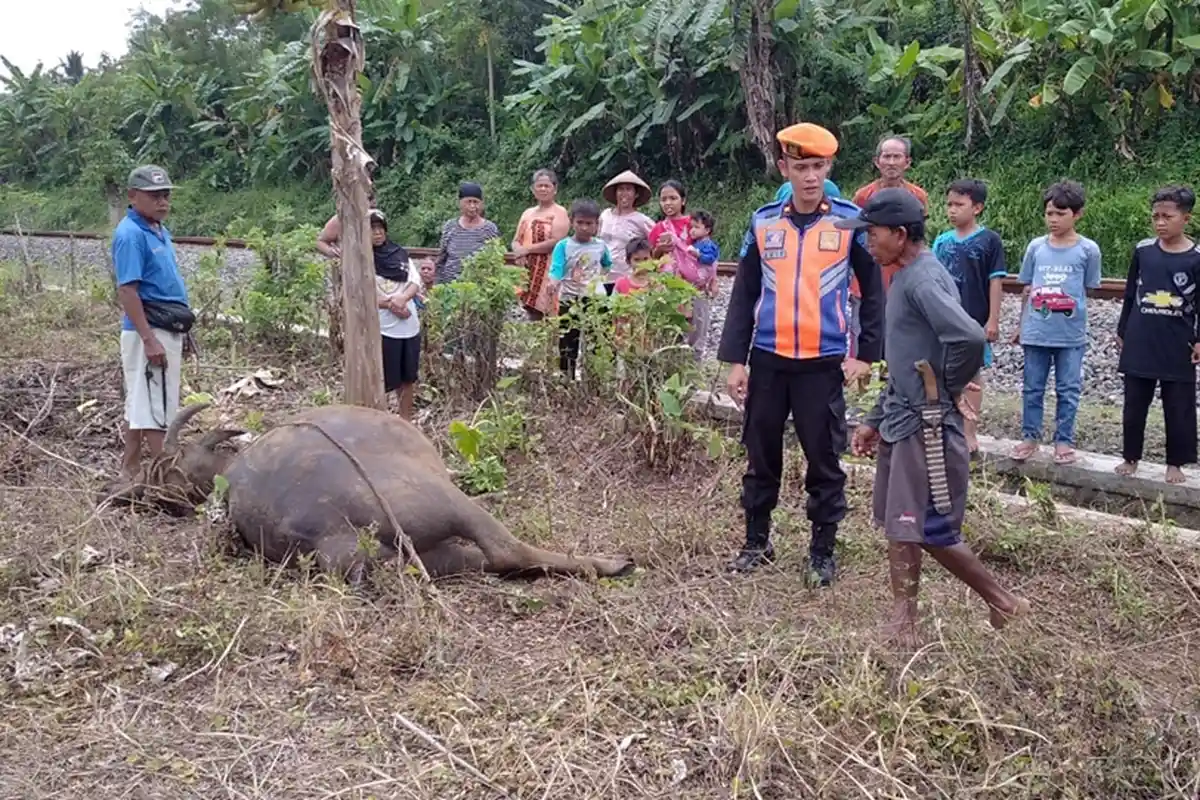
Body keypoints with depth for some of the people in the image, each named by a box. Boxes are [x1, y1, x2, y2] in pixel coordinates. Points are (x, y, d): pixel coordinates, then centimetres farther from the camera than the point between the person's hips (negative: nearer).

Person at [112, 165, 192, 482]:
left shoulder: (159, 230, 12)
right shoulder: (130, 234, -15)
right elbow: (127, 290, -20)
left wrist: (181, 329, 20)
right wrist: (149, 338, -24)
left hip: (168, 328, 9)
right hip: (149, 330, -9)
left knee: (140, 402, 15)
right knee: (156, 406, -5)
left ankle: (130, 471, 24)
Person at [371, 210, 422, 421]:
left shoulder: (400, 254, 9)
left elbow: (415, 283, 3)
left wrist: (402, 298, -17)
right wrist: (390, 305, -19)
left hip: (410, 325, 5)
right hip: (382, 328, -5)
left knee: (409, 377, 14)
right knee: (382, 380, -1)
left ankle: (406, 420, 27)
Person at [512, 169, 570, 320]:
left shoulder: (559, 212, -1)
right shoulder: (527, 213, 20)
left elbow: (556, 242, -13)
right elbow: (516, 241, 18)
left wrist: (527, 249, -10)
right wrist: (519, 252, -7)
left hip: (547, 272, -6)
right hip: (526, 271, 6)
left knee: (540, 313, -14)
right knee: (529, 311, 1)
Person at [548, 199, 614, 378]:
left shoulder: (601, 245, 3)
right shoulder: (563, 246, -7)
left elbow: (608, 265, 25)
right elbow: (556, 269, -19)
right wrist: (553, 283, -37)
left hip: (595, 299, 2)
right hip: (570, 299, -2)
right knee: (568, 342, 1)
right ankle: (566, 378, 8)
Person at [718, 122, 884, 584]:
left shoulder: (850, 220, -2)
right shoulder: (763, 222, 4)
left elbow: (874, 291, 4)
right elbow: (744, 295, 6)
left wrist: (868, 354, -2)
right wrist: (735, 360, 1)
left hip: (824, 363, -2)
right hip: (767, 359, 2)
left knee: (824, 461, 5)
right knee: (761, 458, 12)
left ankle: (822, 552, 20)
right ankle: (756, 542, 28)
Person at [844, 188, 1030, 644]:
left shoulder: (923, 280, -18)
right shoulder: (906, 278, 13)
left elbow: (970, 338, -34)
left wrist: (950, 390, -16)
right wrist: (875, 419, 20)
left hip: (926, 426, -10)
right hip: (901, 422, 10)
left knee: (930, 532, -2)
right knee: (898, 527, 13)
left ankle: (1004, 603, 16)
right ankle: (902, 624, 22)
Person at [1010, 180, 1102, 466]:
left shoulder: (1088, 249, -3)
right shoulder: (1036, 247, 3)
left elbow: (1088, 289, 3)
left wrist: (1074, 316, -3)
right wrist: (1022, 324, 13)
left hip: (1071, 334, -2)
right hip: (1036, 332, 2)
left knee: (1068, 390, 6)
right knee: (1033, 388, 10)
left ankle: (1064, 441, 17)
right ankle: (1030, 437, 22)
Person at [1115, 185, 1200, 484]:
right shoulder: (1143, 250, 1)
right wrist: (1122, 332, 10)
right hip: (1139, 346, 2)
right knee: (1134, 406, 10)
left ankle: (1175, 463, 19)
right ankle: (1130, 457, 23)